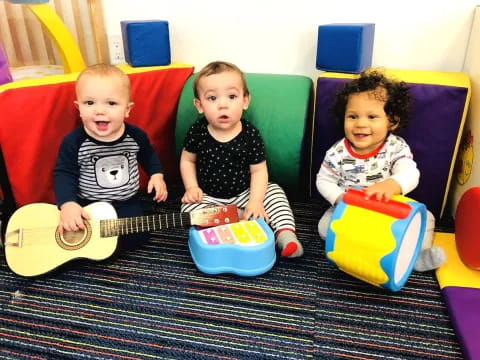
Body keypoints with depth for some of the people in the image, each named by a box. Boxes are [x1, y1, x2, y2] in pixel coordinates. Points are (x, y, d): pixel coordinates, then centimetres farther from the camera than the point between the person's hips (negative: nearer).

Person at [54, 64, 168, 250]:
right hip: (88, 204, -1)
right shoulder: (74, 142, -19)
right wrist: (68, 204, -29)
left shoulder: (136, 136, -12)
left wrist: (157, 175, -4)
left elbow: (149, 155, 9)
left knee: (133, 238, -12)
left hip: (126, 202, 1)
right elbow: (64, 173, -15)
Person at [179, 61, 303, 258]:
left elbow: (258, 170, -10)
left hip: (243, 193, 0)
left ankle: (285, 232, -16)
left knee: (274, 191, -15)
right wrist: (192, 187, -12)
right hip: (208, 196, 1)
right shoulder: (197, 131, -13)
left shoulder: (251, 135, -15)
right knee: (189, 206, -24)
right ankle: (244, 219, -26)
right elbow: (187, 160, 2)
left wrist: (255, 201, -22)